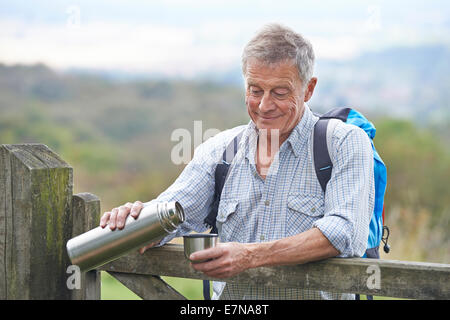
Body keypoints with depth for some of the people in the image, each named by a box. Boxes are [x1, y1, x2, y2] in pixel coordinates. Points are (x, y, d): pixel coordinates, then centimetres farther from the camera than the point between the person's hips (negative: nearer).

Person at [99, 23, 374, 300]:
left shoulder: (346, 144, 1)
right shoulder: (220, 149, 14)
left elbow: (345, 232, -13)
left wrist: (251, 255, -22)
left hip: (313, 295, -3)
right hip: (230, 296, 3)